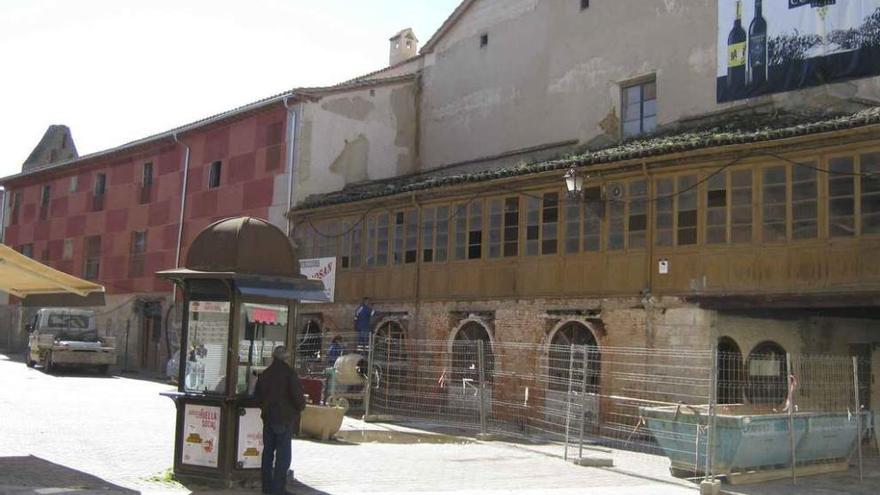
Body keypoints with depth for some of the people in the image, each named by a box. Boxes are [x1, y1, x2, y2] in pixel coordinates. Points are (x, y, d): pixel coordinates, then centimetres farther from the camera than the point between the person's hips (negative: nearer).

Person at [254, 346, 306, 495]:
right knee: (283, 453, -2)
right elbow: (297, 394, -17)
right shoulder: (289, 373, -13)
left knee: (268, 451, 13)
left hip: (268, 417, 6)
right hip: (285, 417, -6)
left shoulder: (265, 374, 6)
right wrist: (300, 406, 2)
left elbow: (257, 396, 13)